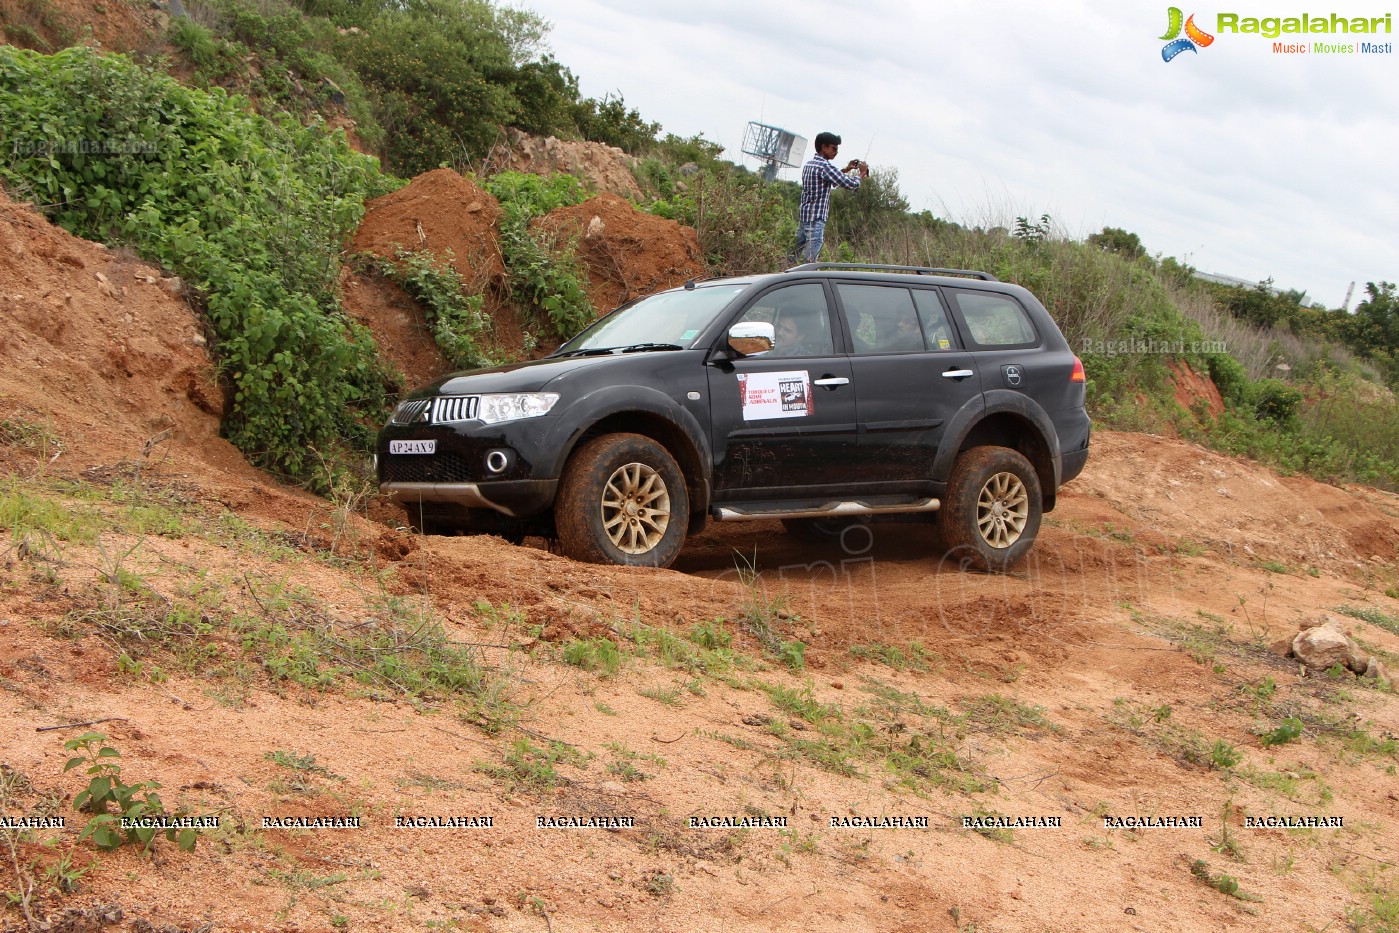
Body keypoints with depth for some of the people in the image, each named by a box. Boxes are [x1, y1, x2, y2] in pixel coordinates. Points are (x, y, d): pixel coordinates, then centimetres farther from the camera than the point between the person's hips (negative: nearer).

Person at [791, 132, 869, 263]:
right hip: (816, 218, -9)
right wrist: (863, 173, 4)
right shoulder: (825, 166, -13)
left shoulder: (809, 164, 16)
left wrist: (846, 169, 23)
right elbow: (850, 184, -14)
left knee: (794, 255, 11)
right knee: (810, 259, -10)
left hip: (803, 215, 9)